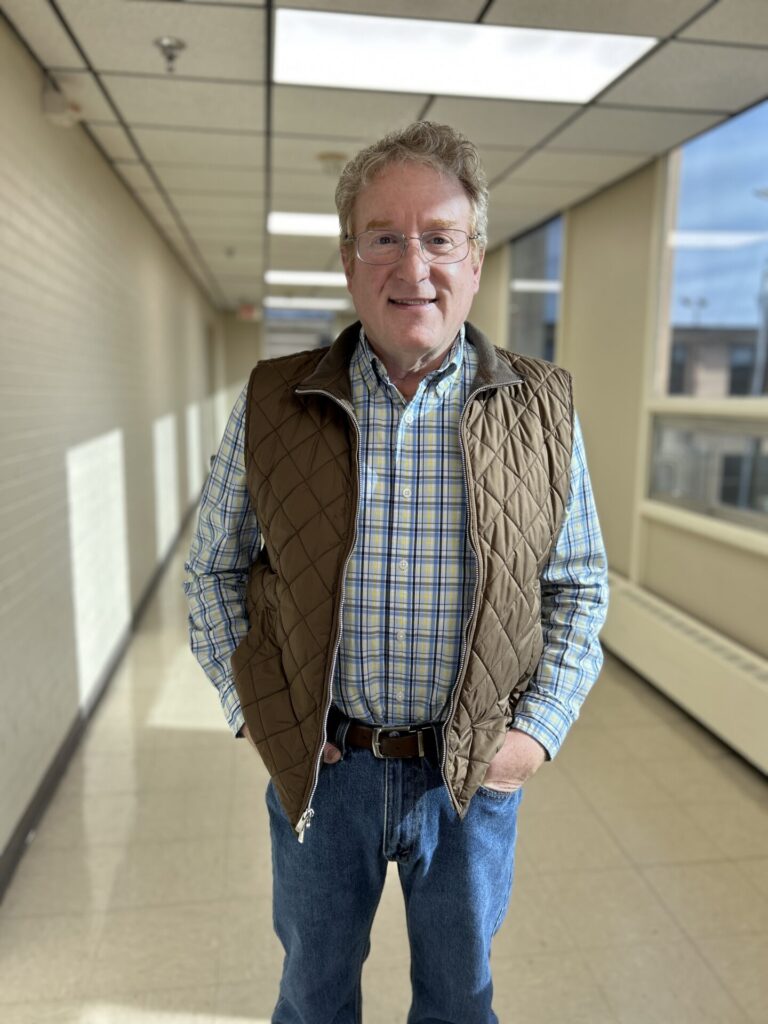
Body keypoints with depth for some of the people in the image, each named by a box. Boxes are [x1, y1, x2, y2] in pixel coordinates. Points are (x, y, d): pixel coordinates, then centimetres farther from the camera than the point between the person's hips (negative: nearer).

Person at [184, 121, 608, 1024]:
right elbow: (213, 569, 3)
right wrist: (250, 708, -5)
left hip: (475, 774, 1)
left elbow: (579, 586, 2)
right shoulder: (272, 403, -7)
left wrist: (541, 726, -7)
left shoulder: (541, 409, -6)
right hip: (316, 765, 1)